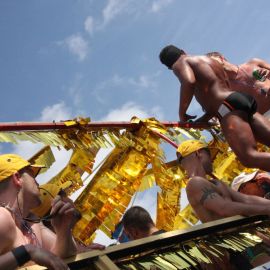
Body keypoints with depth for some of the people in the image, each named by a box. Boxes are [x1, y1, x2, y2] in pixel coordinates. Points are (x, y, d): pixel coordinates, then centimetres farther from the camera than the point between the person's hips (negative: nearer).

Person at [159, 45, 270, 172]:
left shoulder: (180, 64, 10)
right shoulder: (208, 59, 33)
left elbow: (189, 81, -14)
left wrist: (182, 113, -2)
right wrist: (203, 119, 32)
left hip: (230, 106, -8)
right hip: (244, 101, 8)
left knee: (249, 158, -22)